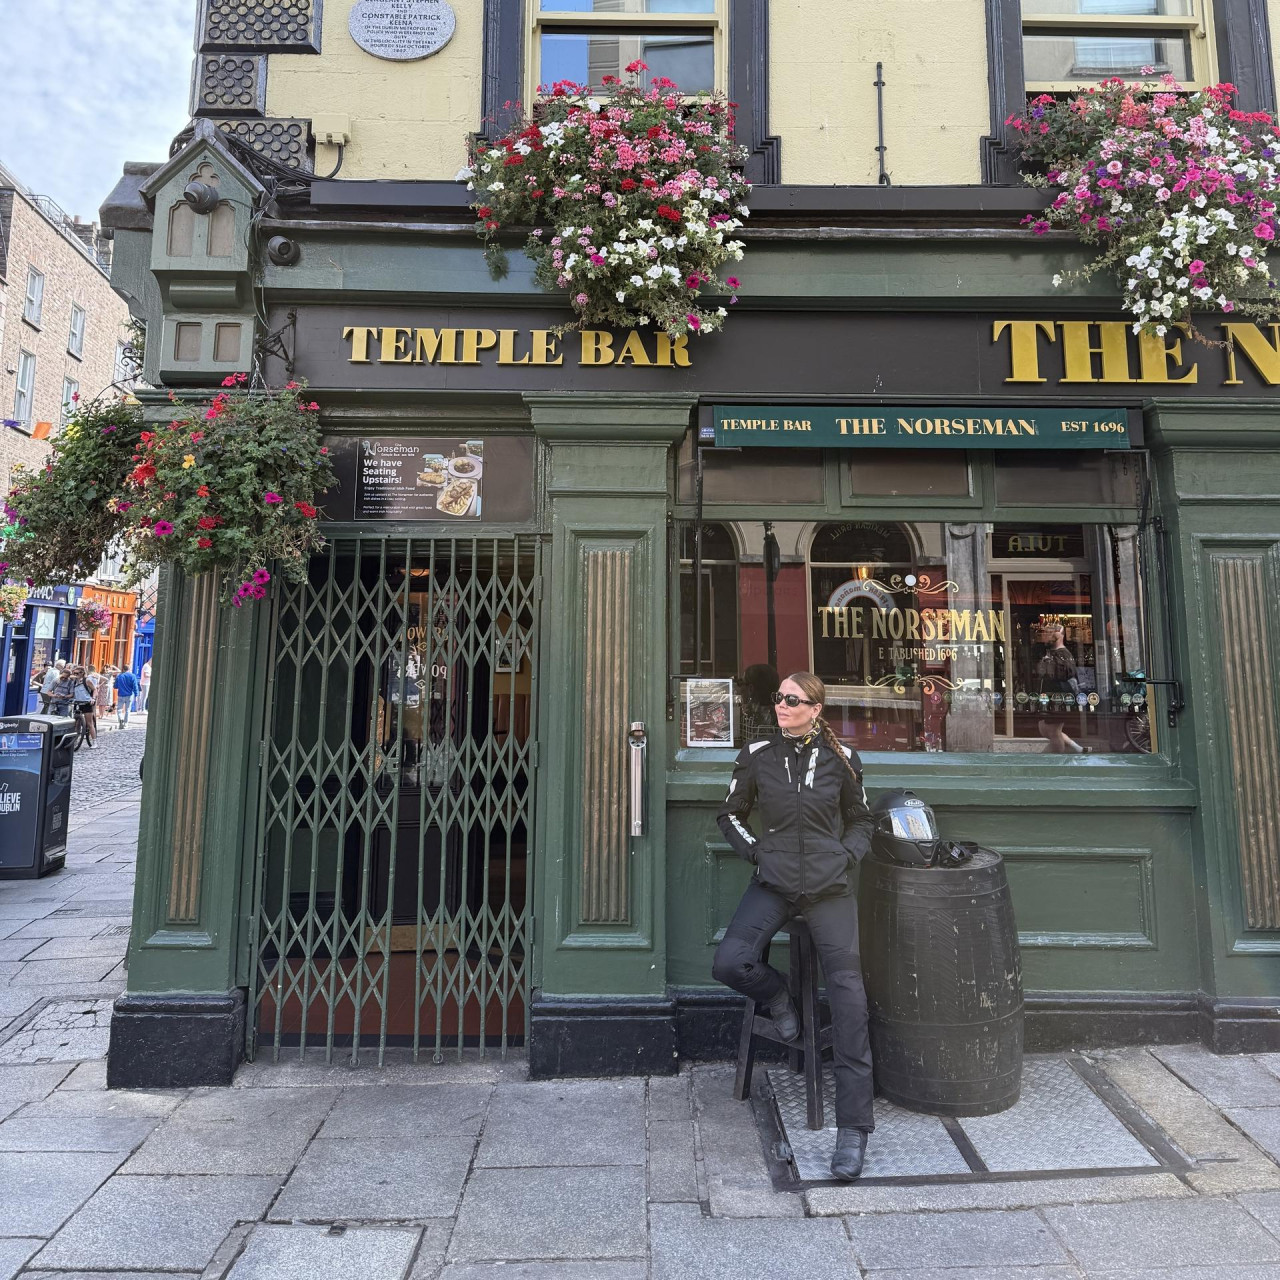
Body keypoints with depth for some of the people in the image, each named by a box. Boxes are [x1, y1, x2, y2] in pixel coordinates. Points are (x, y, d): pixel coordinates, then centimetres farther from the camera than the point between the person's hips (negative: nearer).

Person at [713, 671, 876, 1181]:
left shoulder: (840, 758, 3)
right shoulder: (757, 755, 2)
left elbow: (861, 821, 17)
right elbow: (730, 814, 13)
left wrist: (846, 857, -1)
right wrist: (756, 851, -1)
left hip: (830, 888, 0)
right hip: (773, 884, 1)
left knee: (848, 994, -7)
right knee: (728, 963, -20)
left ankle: (853, 1128, 4)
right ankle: (777, 996, 17)